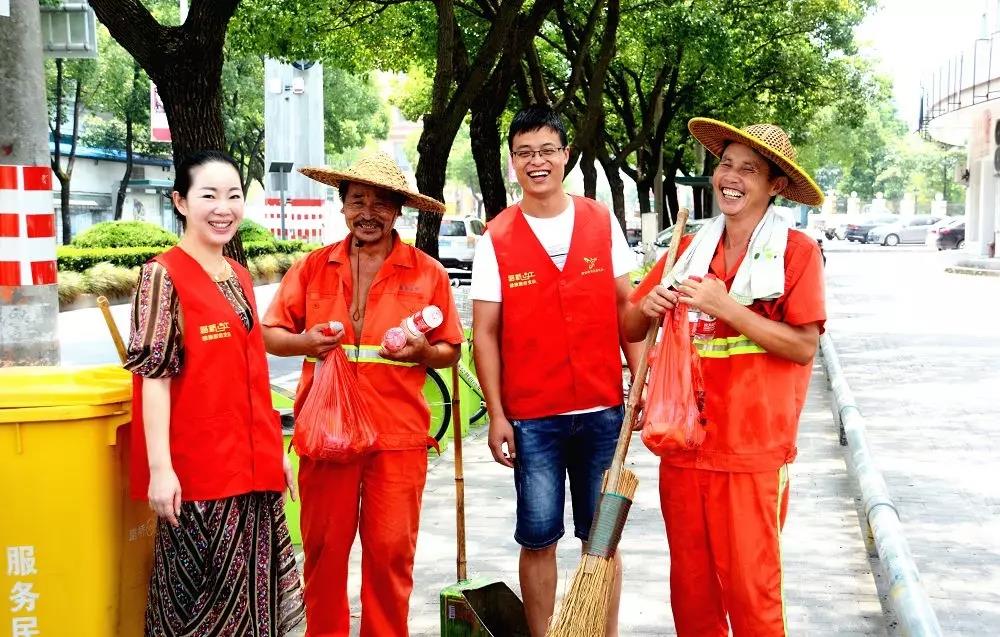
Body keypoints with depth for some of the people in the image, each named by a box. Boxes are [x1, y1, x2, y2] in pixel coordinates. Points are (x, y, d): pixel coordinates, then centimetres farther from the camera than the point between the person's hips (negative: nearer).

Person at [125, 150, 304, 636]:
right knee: (200, 595, 2)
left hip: (252, 465, 7)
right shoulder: (164, 275, -8)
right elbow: (154, 375, -13)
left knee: (251, 592, 12)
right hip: (198, 467, -7)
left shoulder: (240, 277, 12)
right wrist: (160, 467, -18)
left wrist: (275, 450, 16)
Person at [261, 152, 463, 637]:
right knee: (324, 547, 7)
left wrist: (423, 351, -12)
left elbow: (450, 351, 9)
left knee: (391, 551, 4)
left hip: (398, 434, -1)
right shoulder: (312, 268, 7)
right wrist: (304, 342, -10)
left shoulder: (428, 273, 4)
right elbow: (270, 334, 10)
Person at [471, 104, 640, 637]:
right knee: (538, 538, 6)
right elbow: (485, 334, -2)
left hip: (601, 410, 1)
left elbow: (626, 305, 7)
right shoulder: (496, 240, -2)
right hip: (531, 417, -1)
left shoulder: (602, 223, 3)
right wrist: (496, 415, -6)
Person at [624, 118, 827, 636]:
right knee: (691, 587, 13)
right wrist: (648, 307, -10)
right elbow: (630, 330, 13)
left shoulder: (796, 251, -3)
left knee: (751, 589, 1)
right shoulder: (689, 249, 9)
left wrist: (725, 306, -18)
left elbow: (804, 346, -12)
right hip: (683, 444, 4)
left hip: (752, 452, -4)